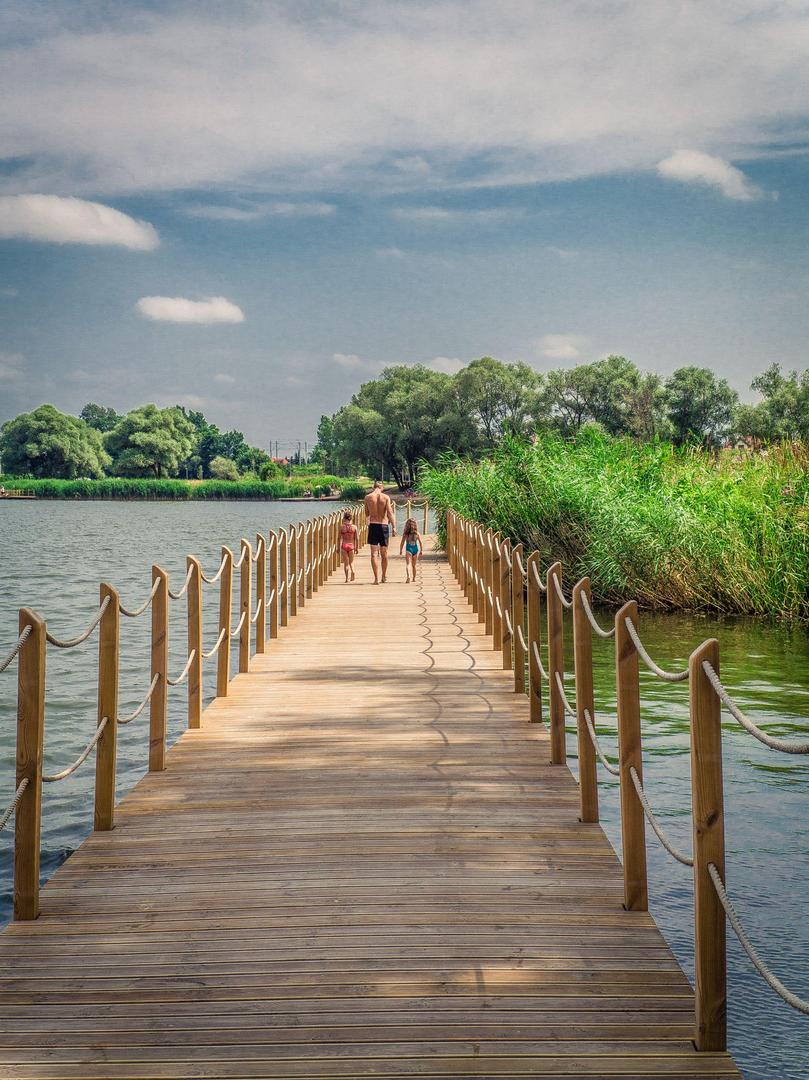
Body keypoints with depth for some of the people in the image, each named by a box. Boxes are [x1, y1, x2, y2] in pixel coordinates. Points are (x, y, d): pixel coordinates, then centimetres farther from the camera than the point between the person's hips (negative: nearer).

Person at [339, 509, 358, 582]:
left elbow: (340, 538, -4)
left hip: (344, 546, -1)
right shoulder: (354, 527, -3)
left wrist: (339, 548, 2)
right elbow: (357, 538, -1)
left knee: (346, 563, 9)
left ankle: (347, 578, 3)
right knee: (351, 562, 17)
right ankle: (352, 571, -11)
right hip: (351, 546, 1)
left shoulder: (341, 527, -5)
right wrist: (357, 547, 10)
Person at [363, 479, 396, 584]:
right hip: (383, 526, 0)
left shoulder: (368, 497, -1)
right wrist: (394, 527, -12)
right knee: (384, 554, 13)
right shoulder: (386, 497, -4)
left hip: (373, 525, 0)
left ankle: (376, 578, -9)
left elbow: (367, 513, 11)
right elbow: (390, 513, -11)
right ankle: (384, 577, 26)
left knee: (374, 553, -1)